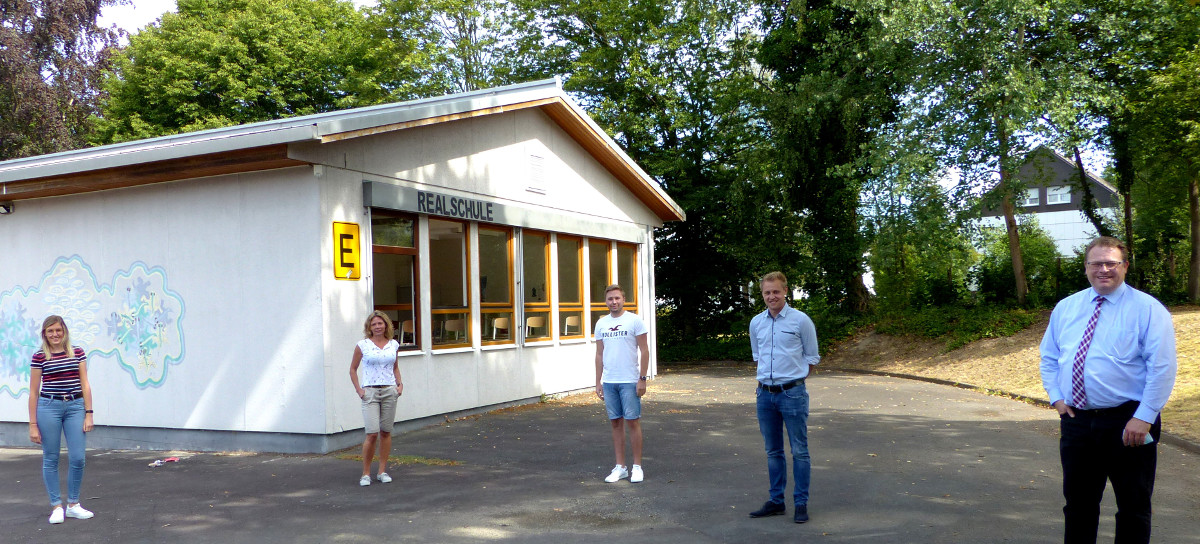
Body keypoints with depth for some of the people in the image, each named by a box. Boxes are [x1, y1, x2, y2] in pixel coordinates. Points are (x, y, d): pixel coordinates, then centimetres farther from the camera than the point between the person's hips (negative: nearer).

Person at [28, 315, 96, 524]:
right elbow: (33, 392, 3)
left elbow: (85, 384, 7)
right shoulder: (39, 357, 1)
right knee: (51, 459, 5)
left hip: (75, 406, 2)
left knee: (78, 458, -1)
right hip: (49, 407, -1)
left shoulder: (77, 353, 6)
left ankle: (73, 505, 15)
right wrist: (33, 425, 0)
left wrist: (89, 413, 0)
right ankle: (56, 507, 15)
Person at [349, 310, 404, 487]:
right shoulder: (362, 345, -1)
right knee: (372, 434, -11)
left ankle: (382, 471, 15)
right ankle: (365, 473, 2)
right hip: (370, 392, -3)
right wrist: (358, 389, -3)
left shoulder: (393, 345, 8)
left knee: (386, 432, 6)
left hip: (389, 391, 3)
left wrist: (400, 383, 6)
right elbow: (353, 369, 6)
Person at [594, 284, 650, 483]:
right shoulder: (601, 324, 10)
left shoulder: (634, 320, -3)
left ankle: (637, 467, 8)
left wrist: (642, 378, -10)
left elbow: (644, 351, -4)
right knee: (615, 423, 8)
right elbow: (599, 354, 14)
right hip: (608, 382, 4)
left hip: (629, 381, -4)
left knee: (633, 421, -1)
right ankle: (620, 467, 15)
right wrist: (598, 382, 10)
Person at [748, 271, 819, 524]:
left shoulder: (800, 320, -4)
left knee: (799, 451, -1)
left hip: (792, 393, -4)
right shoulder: (756, 323, 8)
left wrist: (794, 376, 1)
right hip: (765, 393, 5)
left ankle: (801, 503, 7)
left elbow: (811, 356, 4)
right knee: (773, 452, 12)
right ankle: (776, 501, 22)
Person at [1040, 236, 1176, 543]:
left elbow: (1162, 367, -12)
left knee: (1133, 507, 8)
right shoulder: (1065, 308, 9)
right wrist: (1056, 397, 3)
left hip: (1129, 424, -4)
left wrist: (1144, 417, -18)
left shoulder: (1147, 309, -7)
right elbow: (1049, 357, 16)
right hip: (1076, 420, 4)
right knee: (1078, 504, 14)